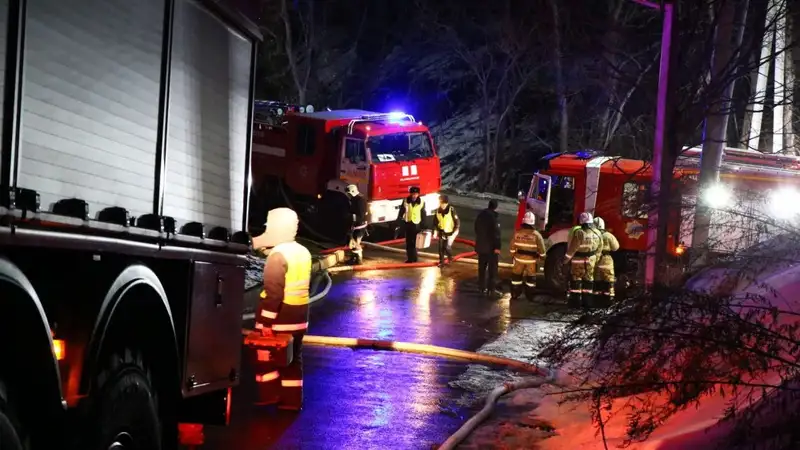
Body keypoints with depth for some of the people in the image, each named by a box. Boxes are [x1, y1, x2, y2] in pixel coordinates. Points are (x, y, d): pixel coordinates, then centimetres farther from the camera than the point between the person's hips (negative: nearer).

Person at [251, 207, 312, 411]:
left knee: (266, 355, 5)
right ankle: (291, 399, 14)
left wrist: (267, 321, -20)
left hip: (279, 313, -8)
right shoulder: (303, 252, 9)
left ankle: (269, 394, 5)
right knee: (292, 357, 12)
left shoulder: (278, 254, -18)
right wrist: (297, 309, 19)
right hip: (298, 313, 8)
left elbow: (274, 291, -22)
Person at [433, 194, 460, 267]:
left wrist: (456, 232, -14)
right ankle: (441, 262, 16)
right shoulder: (438, 211, -2)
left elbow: (457, 221, -11)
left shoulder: (451, 210, -16)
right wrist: (435, 231, 3)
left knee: (447, 247, -11)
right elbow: (435, 222, 10)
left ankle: (450, 257, 18)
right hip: (441, 232, 4)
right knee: (441, 248, 3)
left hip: (450, 233, -4)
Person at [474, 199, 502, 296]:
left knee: (482, 268, 14)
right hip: (491, 247, -7)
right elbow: (496, 233, -22)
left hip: (480, 245, 7)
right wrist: (497, 247, -20)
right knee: (492, 269, 0)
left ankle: (482, 287, 18)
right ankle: (490, 289, -1)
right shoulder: (493, 217, -20)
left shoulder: (480, 215, 7)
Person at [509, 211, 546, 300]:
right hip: (531, 260, -1)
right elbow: (542, 249, -9)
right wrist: (541, 258, 7)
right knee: (531, 277, 12)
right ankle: (530, 296, 15)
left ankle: (515, 294, 19)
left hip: (519, 258, 1)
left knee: (516, 276, 15)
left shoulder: (518, 233, -8)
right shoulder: (536, 235, -14)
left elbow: (513, 247, 0)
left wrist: (512, 256, 15)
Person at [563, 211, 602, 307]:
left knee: (575, 281, 5)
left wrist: (566, 259, -7)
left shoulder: (579, 233, -21)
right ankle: (586, 301, 14)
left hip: (577, 261, -5)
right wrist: (595, 260, 18)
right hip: (590, 262, 5)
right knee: (588, 281, 13)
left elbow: (572, 248, -17)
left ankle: (575, 300, 5)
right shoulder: (597, 234, -2)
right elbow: (598, 250, 6)